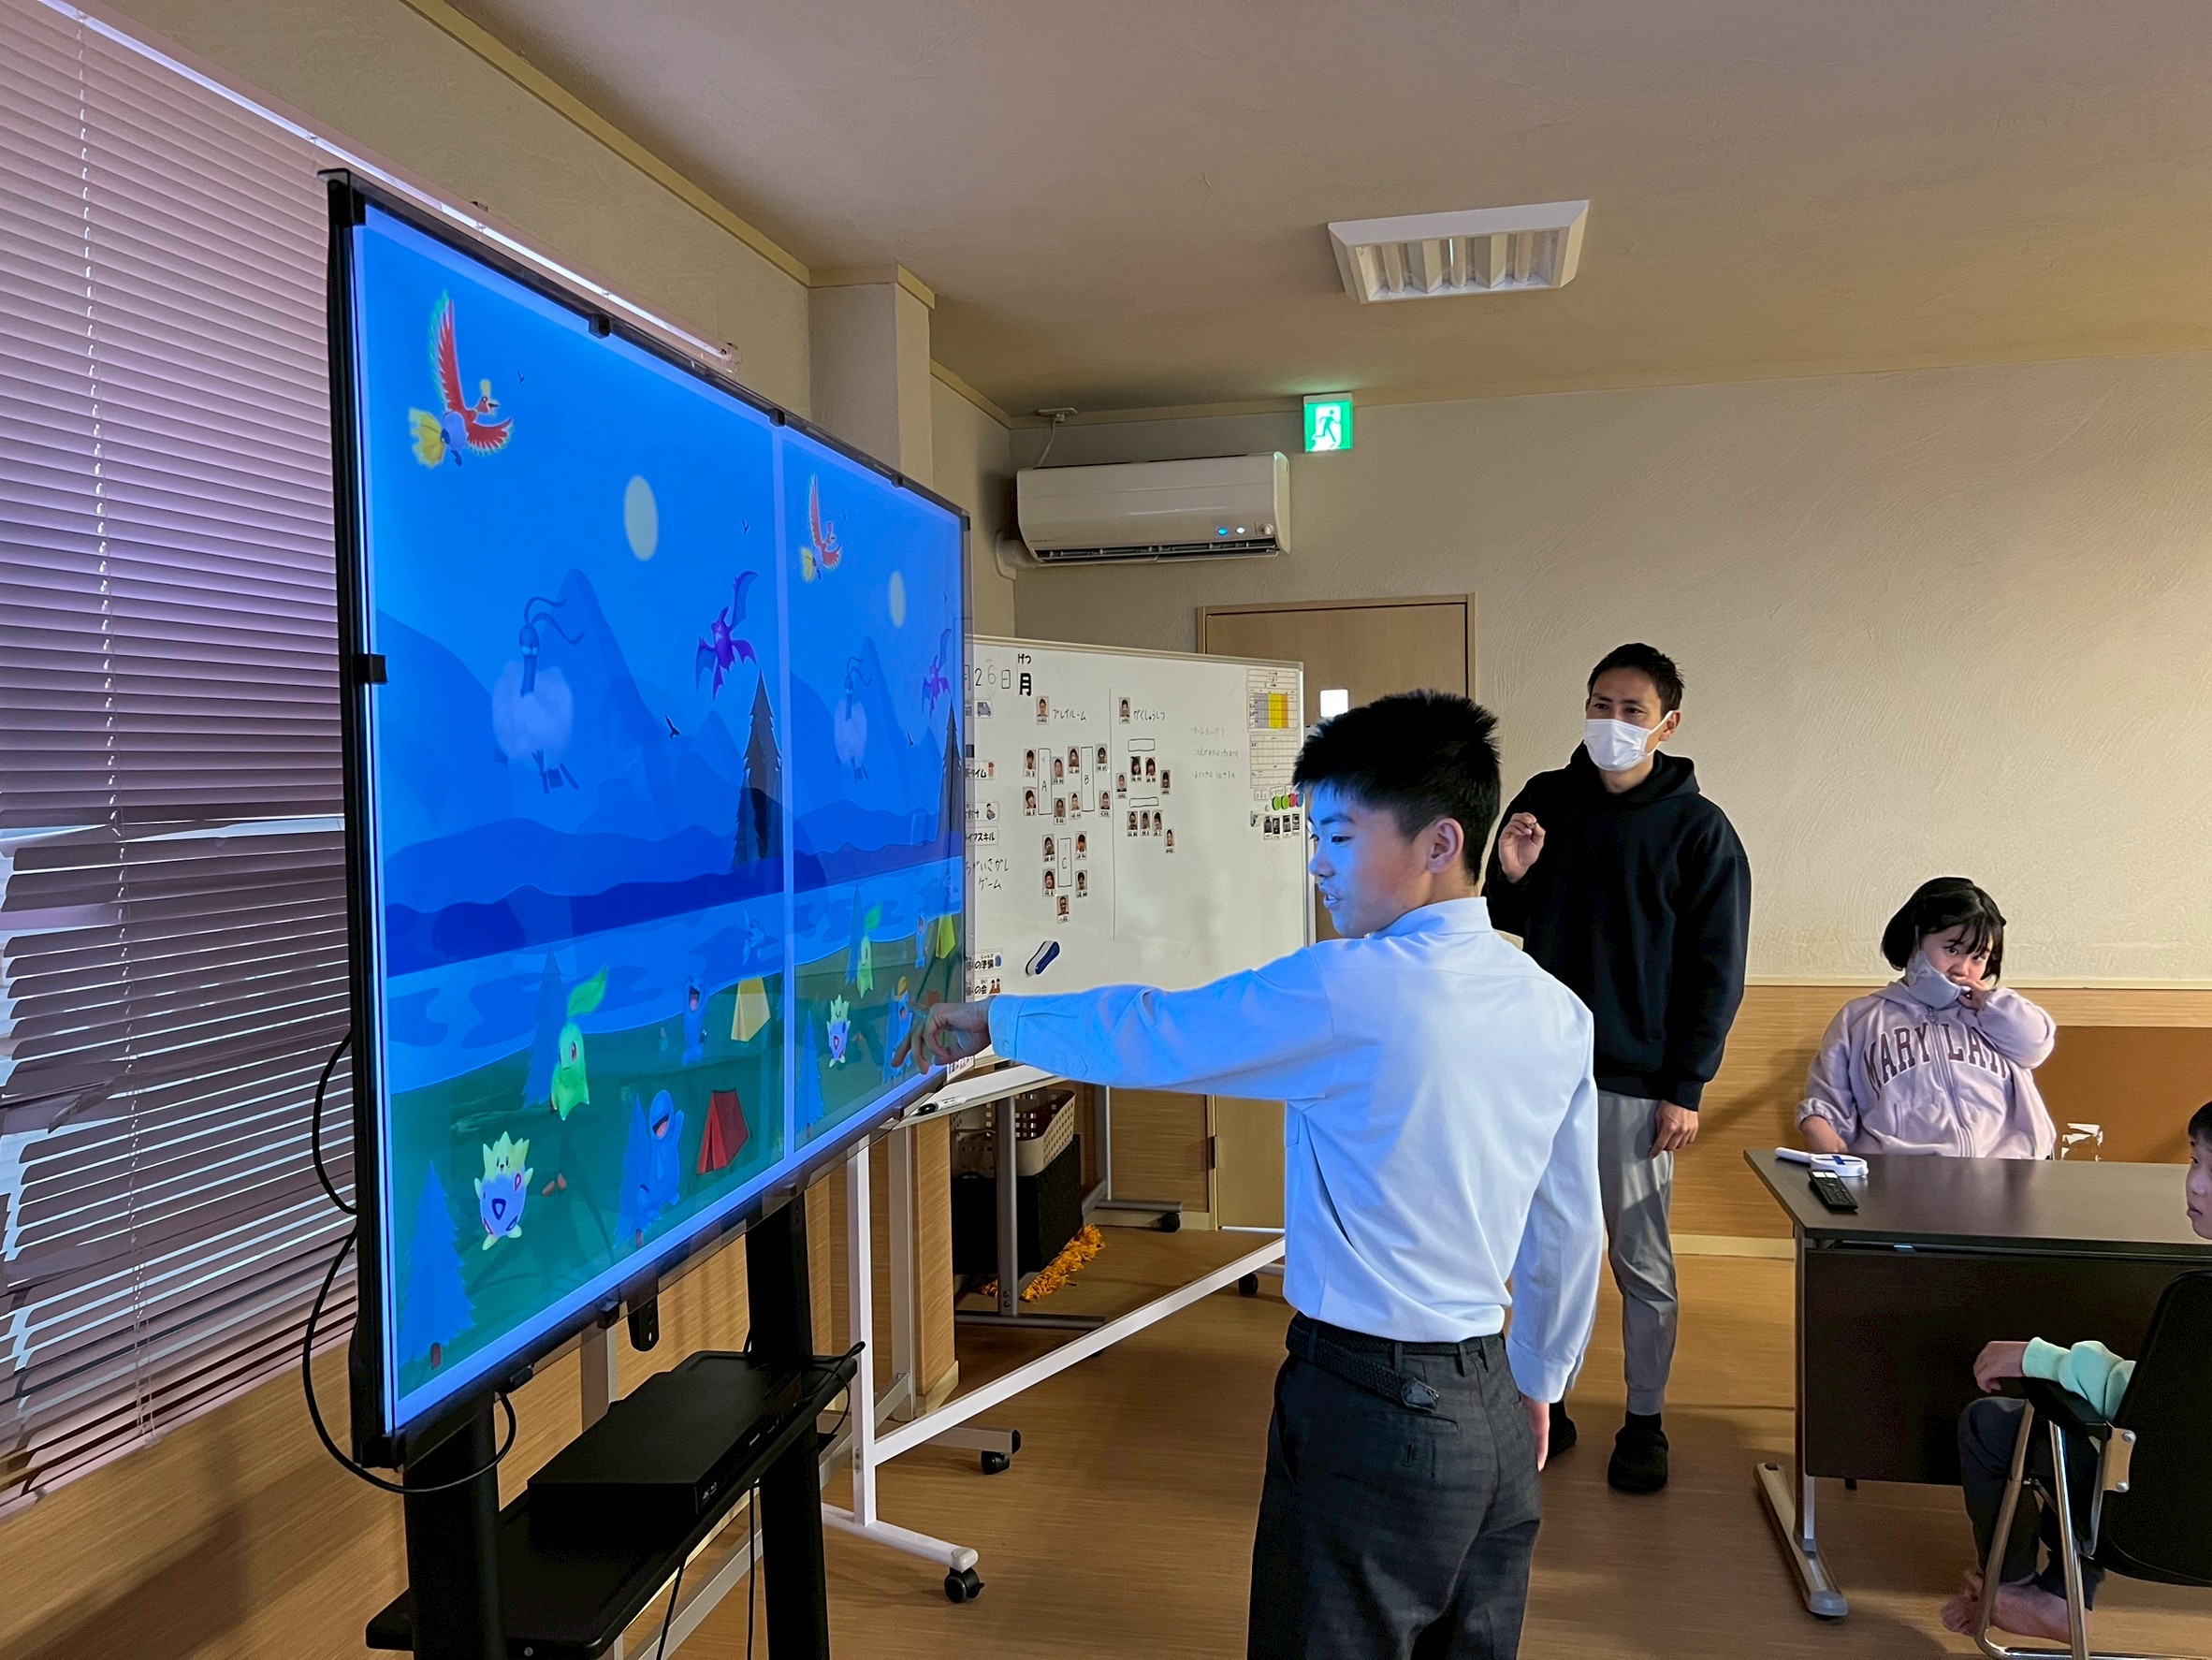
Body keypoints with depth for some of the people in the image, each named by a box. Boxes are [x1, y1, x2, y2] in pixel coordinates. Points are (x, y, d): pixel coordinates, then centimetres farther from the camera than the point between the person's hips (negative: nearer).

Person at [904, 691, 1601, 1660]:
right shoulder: (1556, 1012, 1)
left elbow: (1149, 1036, -9)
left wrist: (995, 1018, 6)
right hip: (1494, 1407, 7)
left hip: (1370, 1408, -7)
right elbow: (1570, 1231, 9)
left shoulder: (1347, 990, -19)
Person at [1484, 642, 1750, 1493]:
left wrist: (1686, 1089, -10)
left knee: (1643, 1262, 7)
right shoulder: (1545, 800, 5)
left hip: (1636, 1081, -3)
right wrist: (1509, 879, -8)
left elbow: (1716, 971, -6)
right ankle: (1544, 1403, 26)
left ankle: (1645, 1423, 23)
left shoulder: (1698, 829, -6)